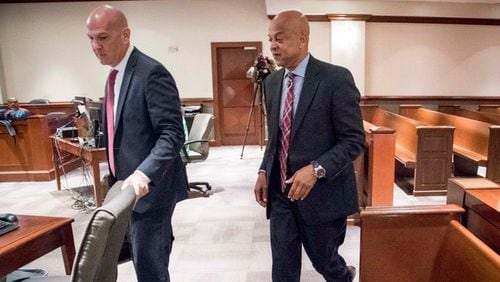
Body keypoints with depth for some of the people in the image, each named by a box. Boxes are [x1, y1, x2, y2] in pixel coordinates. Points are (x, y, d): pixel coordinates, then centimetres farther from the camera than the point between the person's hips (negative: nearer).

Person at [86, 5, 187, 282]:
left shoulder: (152, 73, -17)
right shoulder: (115, 75, 12)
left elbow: (172, 133, -24)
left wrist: (144, 174, -37)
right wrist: (117, 175, 21)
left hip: (149, 186, -9)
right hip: (128, 185, 9)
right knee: (144, 257, 21)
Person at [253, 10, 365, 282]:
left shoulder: (336, 78, -13)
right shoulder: (272, 82, 7)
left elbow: (354, 140, -14)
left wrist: (316, 169, -25)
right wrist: (264, 171, 4)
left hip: (322, 192, -5)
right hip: (280, 192, 5)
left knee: (323, 260, 16)